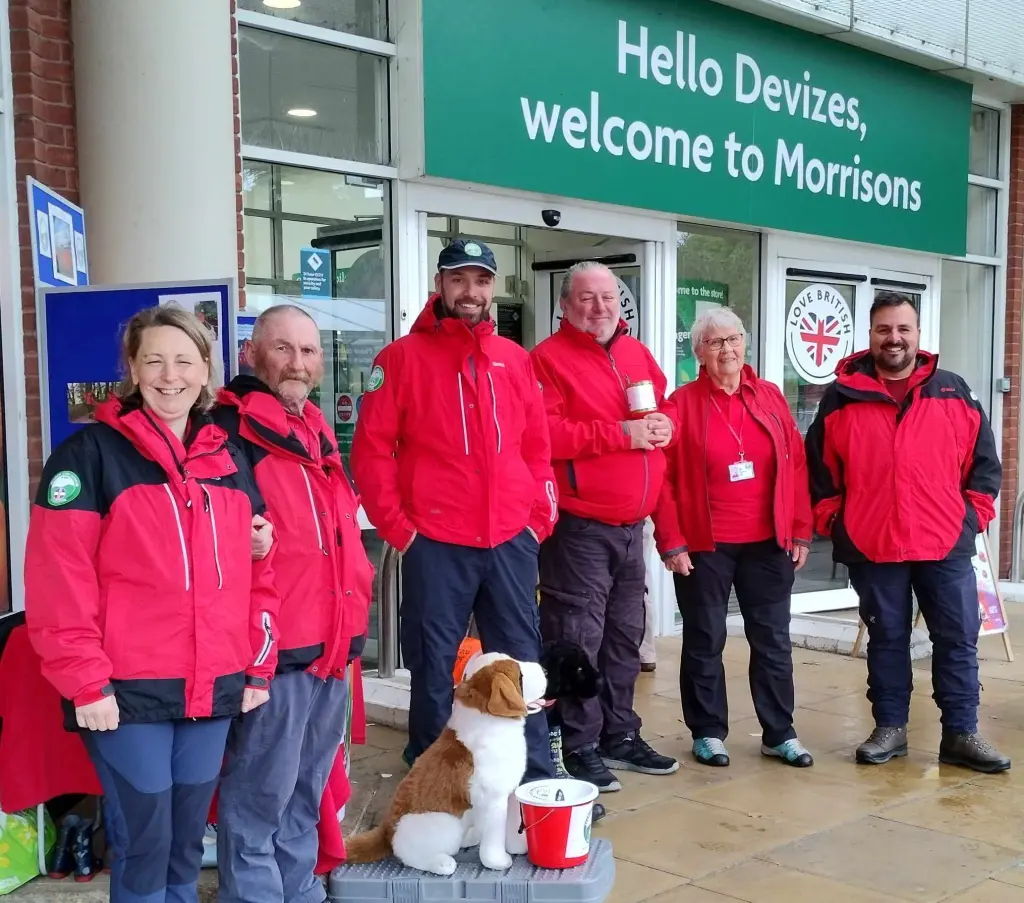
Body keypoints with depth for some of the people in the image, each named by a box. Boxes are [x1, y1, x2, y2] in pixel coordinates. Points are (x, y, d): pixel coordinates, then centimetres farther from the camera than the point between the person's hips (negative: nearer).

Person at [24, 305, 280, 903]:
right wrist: (85, 682, -14)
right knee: (143, 844, 3)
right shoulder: (91, 453, -6)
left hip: (214, 690, 5)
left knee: (187, 841, 15)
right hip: (128, 692, -4)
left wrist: (260, 667, 8)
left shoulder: (232, 459, 10)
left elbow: (260, 571, 12)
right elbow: (60, 579, -11)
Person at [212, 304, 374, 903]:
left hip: (331, 644, 8)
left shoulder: (316, 433, 15)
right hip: (272, 646, -8)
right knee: (259, 796, 1)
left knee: (306, 791, 19)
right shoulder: (230, 433, -12)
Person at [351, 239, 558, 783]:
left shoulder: (515, 360, 12)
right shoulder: (404, 357, -1)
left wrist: (540, 519, 6)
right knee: (433, 668, 6)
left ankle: (538, 778, 20)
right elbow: (371, 450, -4)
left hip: (511, 542, 4)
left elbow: (537, 448, 14)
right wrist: (396, 527, -8)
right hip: (435, 545, -3)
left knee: (520, 662, 10)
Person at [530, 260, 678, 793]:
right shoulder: (549, 358, -9)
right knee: (579, 640, -3)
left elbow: (662, 409, 24)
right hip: (579, 527, -7)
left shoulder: (637, 353, 14)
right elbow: (543, 433, -20)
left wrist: (663, 425, -1)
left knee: (625, 634, 16)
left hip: (632, 525, 8)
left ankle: (621, 736, 28)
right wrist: (621, 433, -20)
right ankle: (580, 749, 8)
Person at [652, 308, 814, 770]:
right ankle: (708, 733, 20)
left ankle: (779, 734, 20)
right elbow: (662, 477, -6)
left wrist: (801, 532, 2)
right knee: (705, 642, 7)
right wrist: (671, 541, -11)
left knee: (773, 640, 9)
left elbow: (795, 467, 6)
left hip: (768, 543, 3)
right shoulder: (682, 403, -2)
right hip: (704, 547, -3)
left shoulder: (770, 397, 7)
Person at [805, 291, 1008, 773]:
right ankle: (890, 728, 22)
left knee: (958, 640, 5)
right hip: (871, 548, -1)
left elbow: (984, 461, 10)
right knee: (886, 640, 11)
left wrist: (974, 515, 2)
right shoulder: (842, 398, 1)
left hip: (946, 545, 1)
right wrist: (832, 521, 1)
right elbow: (818, 467, 6)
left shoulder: (954, 393, 5)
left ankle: (961, 733, 15)